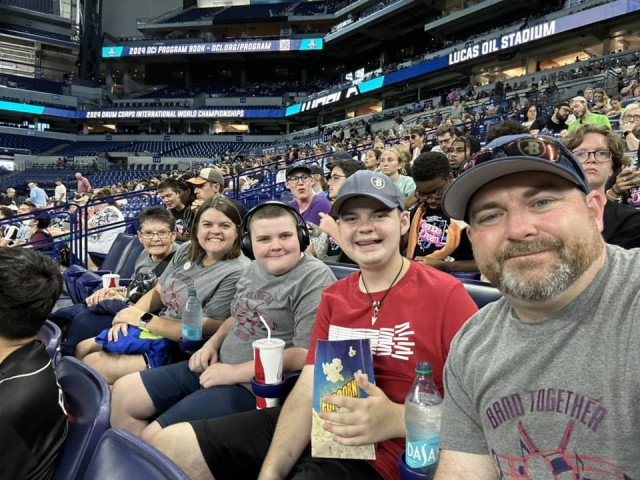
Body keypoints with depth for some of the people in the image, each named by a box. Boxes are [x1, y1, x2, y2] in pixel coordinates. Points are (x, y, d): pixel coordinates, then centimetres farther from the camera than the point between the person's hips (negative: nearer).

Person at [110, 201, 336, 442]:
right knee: (124, 391, 11)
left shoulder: (315, 278, -16)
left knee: (155, 437, -14)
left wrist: (235, 372, -20)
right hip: (216, 367, 9)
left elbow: (306, 354, -23)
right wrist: (212, 344, 5)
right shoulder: (254, 269, 10)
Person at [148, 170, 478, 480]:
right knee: (170, 446, 4)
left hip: (380, 451, -6)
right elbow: (308, 389, 1)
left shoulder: (446, 295, -11)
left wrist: (396, 420, -27)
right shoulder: (332, 298, 8)